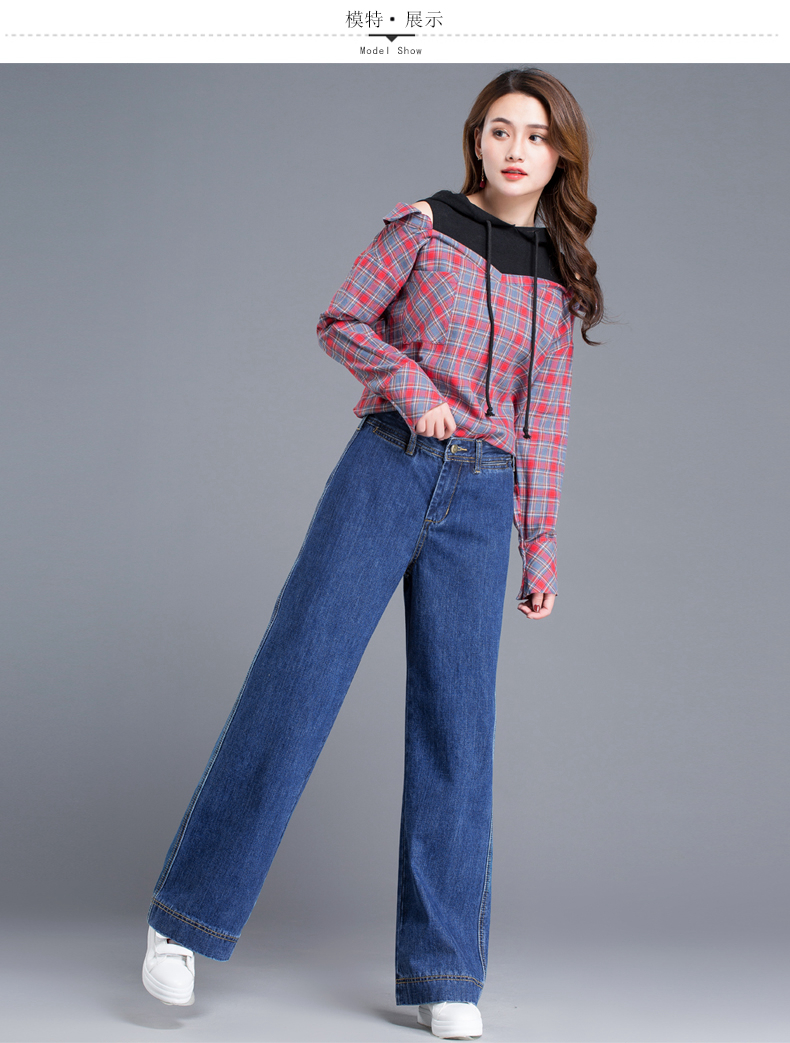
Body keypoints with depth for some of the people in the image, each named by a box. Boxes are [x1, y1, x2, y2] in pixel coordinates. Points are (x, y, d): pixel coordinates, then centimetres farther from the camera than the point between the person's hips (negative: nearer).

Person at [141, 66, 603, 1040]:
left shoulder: (559, 281, 13)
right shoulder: (423, 224, 3)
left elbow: (542, 426, 14)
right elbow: (340, 321, 6)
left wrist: (541, 551, 12)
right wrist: (410, 384, -11)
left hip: (480, 502, 3)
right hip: (389, 467, -3)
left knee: (456, 722, 1)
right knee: (295, 678, -7)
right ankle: (184, 918, 4)